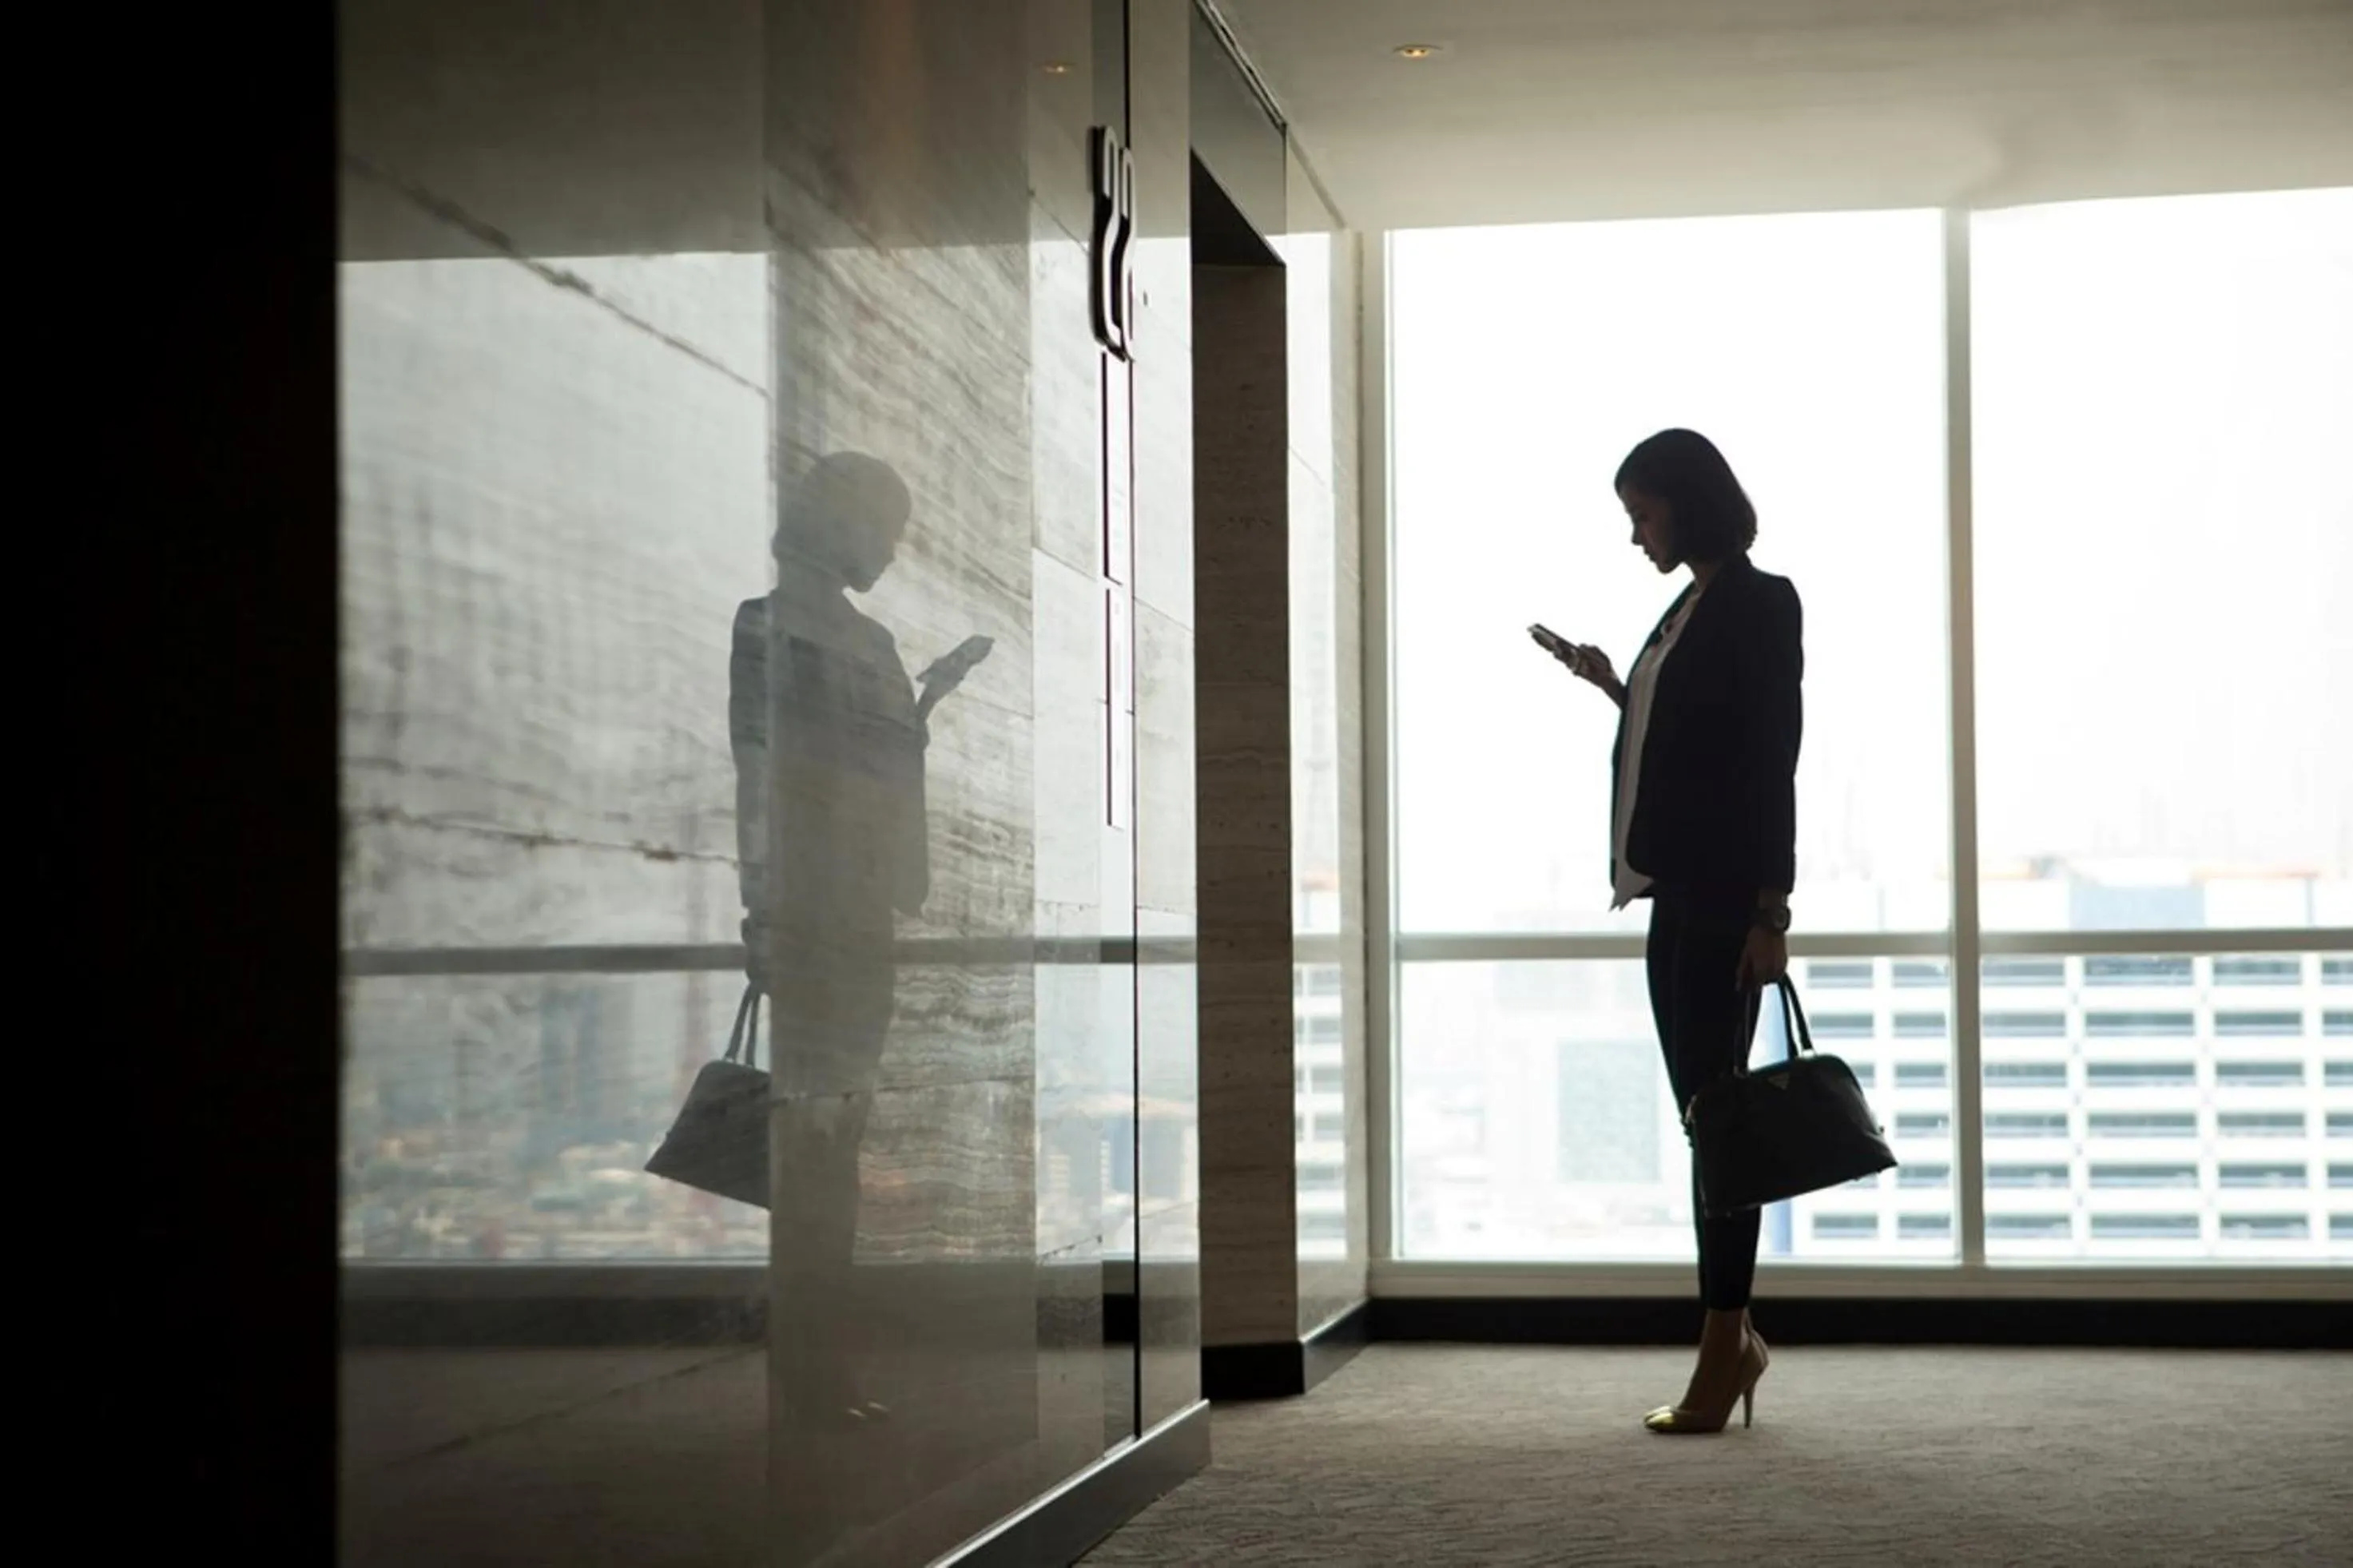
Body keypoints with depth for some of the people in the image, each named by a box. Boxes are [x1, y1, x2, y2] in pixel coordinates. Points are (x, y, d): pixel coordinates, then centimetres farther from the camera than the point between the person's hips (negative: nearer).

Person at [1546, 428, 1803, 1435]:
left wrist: (1770, 910, -18)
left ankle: (1724, 1348, -3)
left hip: (1724, 893, -9)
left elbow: (1771, 760, -14)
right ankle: (1733, 1338, 16)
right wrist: (1612, 687, 13)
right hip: (1676, 890, 9)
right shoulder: (1690, 609, 17)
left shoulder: (1758, 603, -8)